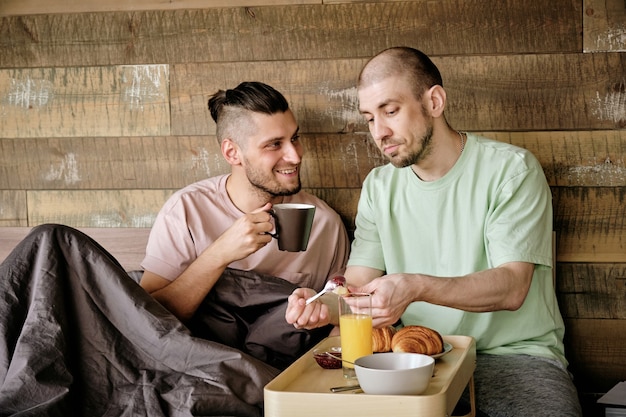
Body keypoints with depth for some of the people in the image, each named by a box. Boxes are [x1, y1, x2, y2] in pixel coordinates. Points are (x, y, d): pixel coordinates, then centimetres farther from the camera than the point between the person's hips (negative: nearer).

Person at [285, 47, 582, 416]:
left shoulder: (511, 169, -6)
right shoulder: (379, 187, 10)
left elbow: (511, 287, -16)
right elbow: (359, 284, 4)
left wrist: (416, 286, -32)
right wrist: (327, 304, -21)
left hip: (513, 353, -3)